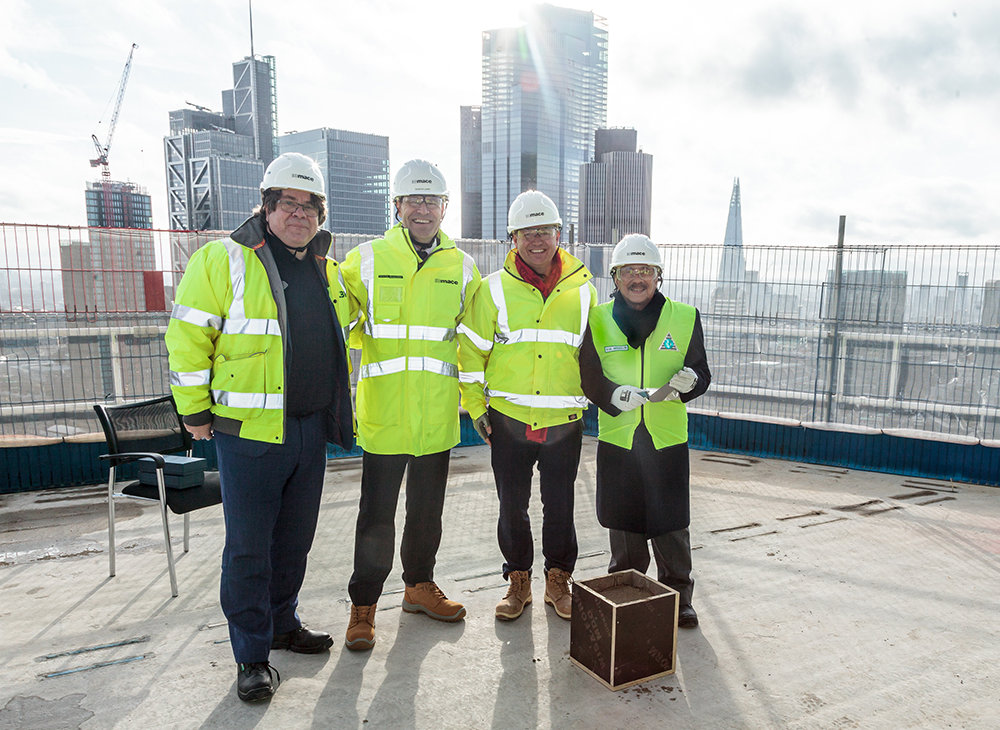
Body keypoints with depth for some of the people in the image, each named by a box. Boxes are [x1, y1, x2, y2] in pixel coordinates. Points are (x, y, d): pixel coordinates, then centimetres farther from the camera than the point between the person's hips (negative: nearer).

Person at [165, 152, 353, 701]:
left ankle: (282, 623, 36)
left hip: (311, 430, 6)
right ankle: (252, 655, 19)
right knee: (248, 547, 3)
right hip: (249, 430, -6)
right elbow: (187, 336, -7)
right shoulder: (223, 259, -7)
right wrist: (195, 410, -6)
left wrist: (331, 405, 20)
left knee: (295, 538, 17)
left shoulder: (329, 269, 11)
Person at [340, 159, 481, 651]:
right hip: (383, 412, -2)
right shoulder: (366, 259, -1)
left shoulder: (461, 267, 6)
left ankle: (419, 585, 37)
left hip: (437, 413, 3)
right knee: (377, 515, 4)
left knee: (427, 508, 17)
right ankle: (363, 605, 22)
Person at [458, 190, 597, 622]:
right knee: (512, 507, 10)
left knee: (560, 507, 10)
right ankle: (518, 581, 29)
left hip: (564, 422, 1)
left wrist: (593, 399, 11)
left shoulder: (582, 291, 4)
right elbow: (471, 352, 3)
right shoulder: (494, 289, -1)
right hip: (509, 422, 0)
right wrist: (476, 408, 0)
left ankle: (558, 579, 30)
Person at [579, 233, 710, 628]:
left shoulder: (685, 317, 3)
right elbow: (588, 376, 1)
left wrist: (689, 381, -18)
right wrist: (614, 394, -19)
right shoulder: (598, 319, 3)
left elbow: (701, 373, 6)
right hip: (617, 438, 1)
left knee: (672, 525, 6)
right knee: (624, 524, 12)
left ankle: (678, 595, 26)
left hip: (668, 439, 0)